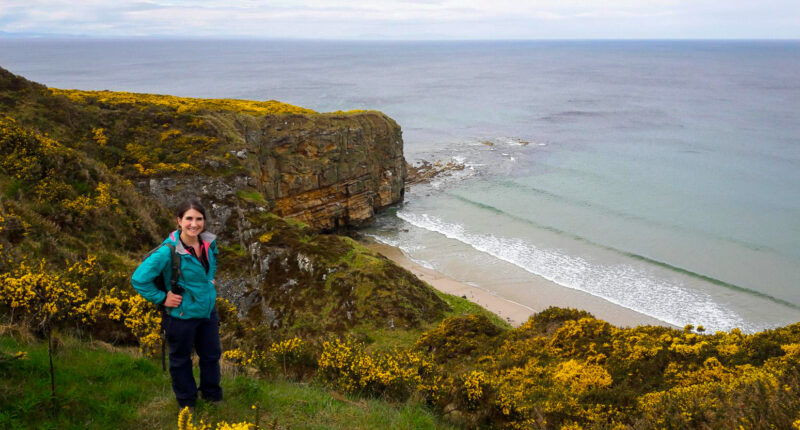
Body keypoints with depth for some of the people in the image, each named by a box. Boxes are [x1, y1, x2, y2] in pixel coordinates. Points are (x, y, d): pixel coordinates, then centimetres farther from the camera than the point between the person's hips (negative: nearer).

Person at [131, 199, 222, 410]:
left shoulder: (208, 242, -9)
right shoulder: (168, 250, -28)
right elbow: (139, 279, -26)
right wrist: (161, 298, -20)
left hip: (208, 311, 5)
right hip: (182, 315, -5)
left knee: (212, 355, 22)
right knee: (181, 360, 18)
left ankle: (212, 394, 47)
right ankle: (186, 401, 42)